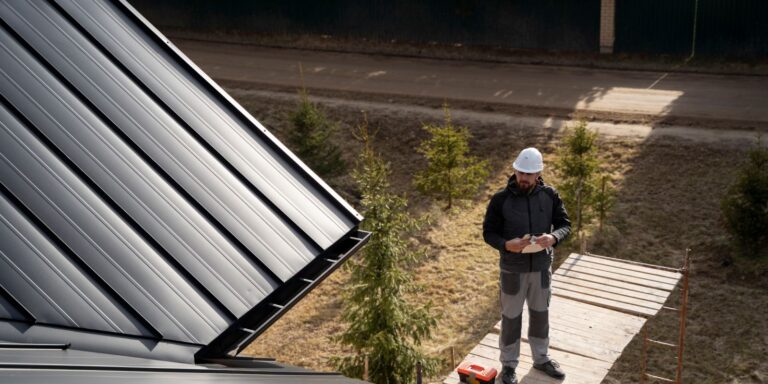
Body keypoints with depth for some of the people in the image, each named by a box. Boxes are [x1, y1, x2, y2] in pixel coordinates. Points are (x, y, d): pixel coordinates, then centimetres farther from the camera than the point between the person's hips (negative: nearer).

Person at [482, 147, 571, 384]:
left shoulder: (550, 195, -7)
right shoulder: (500, 199, -15)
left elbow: (565, 224, -2)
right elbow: (488, 233, -9)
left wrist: (553, 237, -26)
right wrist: (506, 245, -30)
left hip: (542, 267, 3)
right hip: (513, 269, -3)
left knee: (540, 314, 20)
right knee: (511, 317, 11)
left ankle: (541, 359, 40)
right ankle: (508, 365, 28)